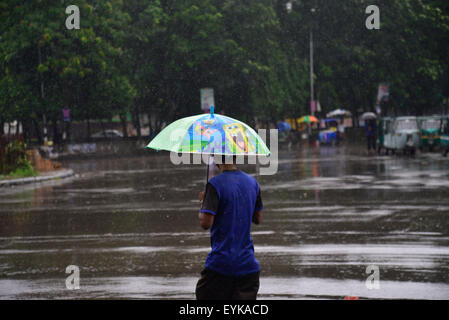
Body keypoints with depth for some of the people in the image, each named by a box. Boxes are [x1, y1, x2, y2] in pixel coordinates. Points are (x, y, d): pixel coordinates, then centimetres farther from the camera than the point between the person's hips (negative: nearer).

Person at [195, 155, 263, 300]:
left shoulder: (215, 184, -13)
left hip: (220, 262, -5)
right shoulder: (252, 182, 7)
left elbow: (205, 223, -18)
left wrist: (202, 204, 1)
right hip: (248, 264, 5)